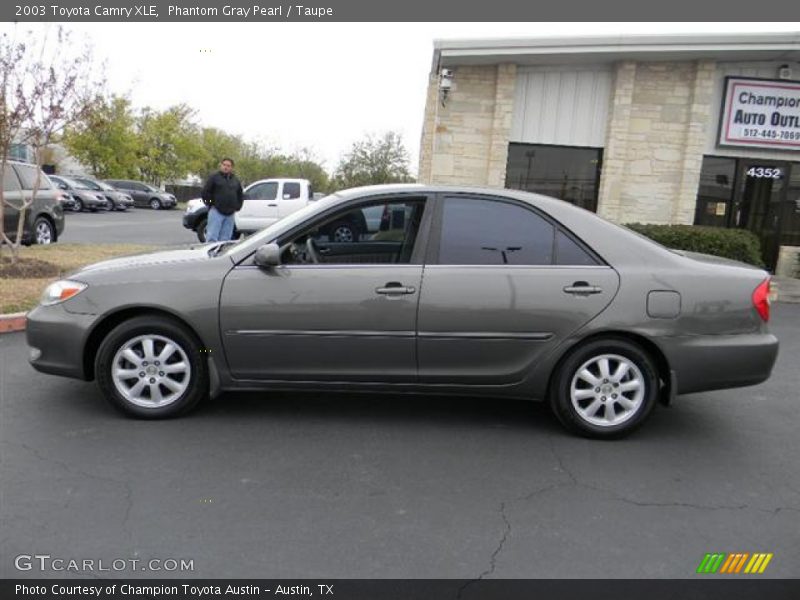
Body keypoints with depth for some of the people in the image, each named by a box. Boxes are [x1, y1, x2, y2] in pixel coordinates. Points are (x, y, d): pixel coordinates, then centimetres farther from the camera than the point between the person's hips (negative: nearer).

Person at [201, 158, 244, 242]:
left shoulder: (236, 181, 17)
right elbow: (205, 192, -1)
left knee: (225, 239, 7)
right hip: (216, 211, -5)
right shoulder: (214, 177, 2)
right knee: (212, 237, -10)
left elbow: (240, 195, 26)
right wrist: (210, 204, -4)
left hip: (230, 214, 5)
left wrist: (237, 207, 15)